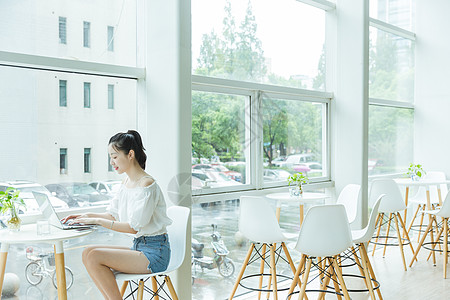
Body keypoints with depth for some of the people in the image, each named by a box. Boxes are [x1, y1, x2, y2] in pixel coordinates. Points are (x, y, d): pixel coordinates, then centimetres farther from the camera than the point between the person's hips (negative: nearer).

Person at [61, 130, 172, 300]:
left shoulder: (146, 184, -17)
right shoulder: (127, 182, 11)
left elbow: (133, 227, -19)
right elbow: (113, 214, 17)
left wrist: (97, 221, -16)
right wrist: (87, 216, 2)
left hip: (154, 253, -9)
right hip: (139, 247, 9)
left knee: (94, 256, -18)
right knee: (88, 253, -5)